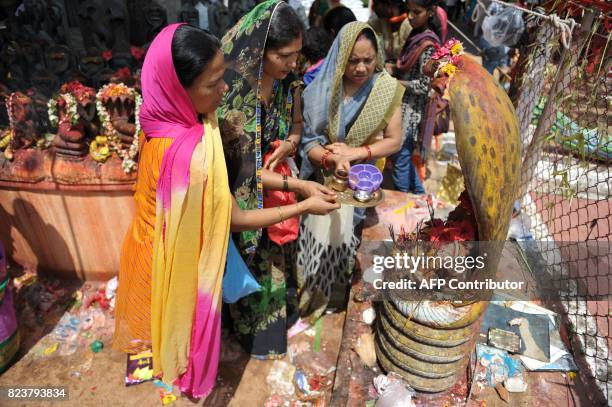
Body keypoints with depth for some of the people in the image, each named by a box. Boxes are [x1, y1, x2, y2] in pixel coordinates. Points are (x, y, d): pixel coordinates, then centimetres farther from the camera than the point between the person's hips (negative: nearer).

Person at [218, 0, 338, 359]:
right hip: (246, 201, -5)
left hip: (279, 189, 6)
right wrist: (299, 186, -31)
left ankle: (280, 309, 53)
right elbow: (242, 170, -25)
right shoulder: (232, 97, -28)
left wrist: (289, 144, -17)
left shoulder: (289, 83, -10)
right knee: (255, 265, 15)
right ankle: (256, 328, 43)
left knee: (278, 256, 25)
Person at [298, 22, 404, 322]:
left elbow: (394, 141, -4)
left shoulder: (386, 88, -7)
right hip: (325, 175, 1)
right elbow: (307, 139, -7)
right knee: (319, 226, -9)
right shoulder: (322, 88, -6)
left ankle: (319, 290, 18)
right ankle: (312, 288, 17)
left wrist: (353, 153, -16)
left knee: (340, 224, -7)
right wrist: (331, 158, -27)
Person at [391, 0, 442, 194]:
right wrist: (394, 69, 2)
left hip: (411, 110, -9)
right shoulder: (416, 35, 8)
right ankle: (418, 195, 33)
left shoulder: (428, 45, -19)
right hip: (404, 106, 9)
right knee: (407, 156, 18)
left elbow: (424, 85, -20)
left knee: (400, 157, 1)